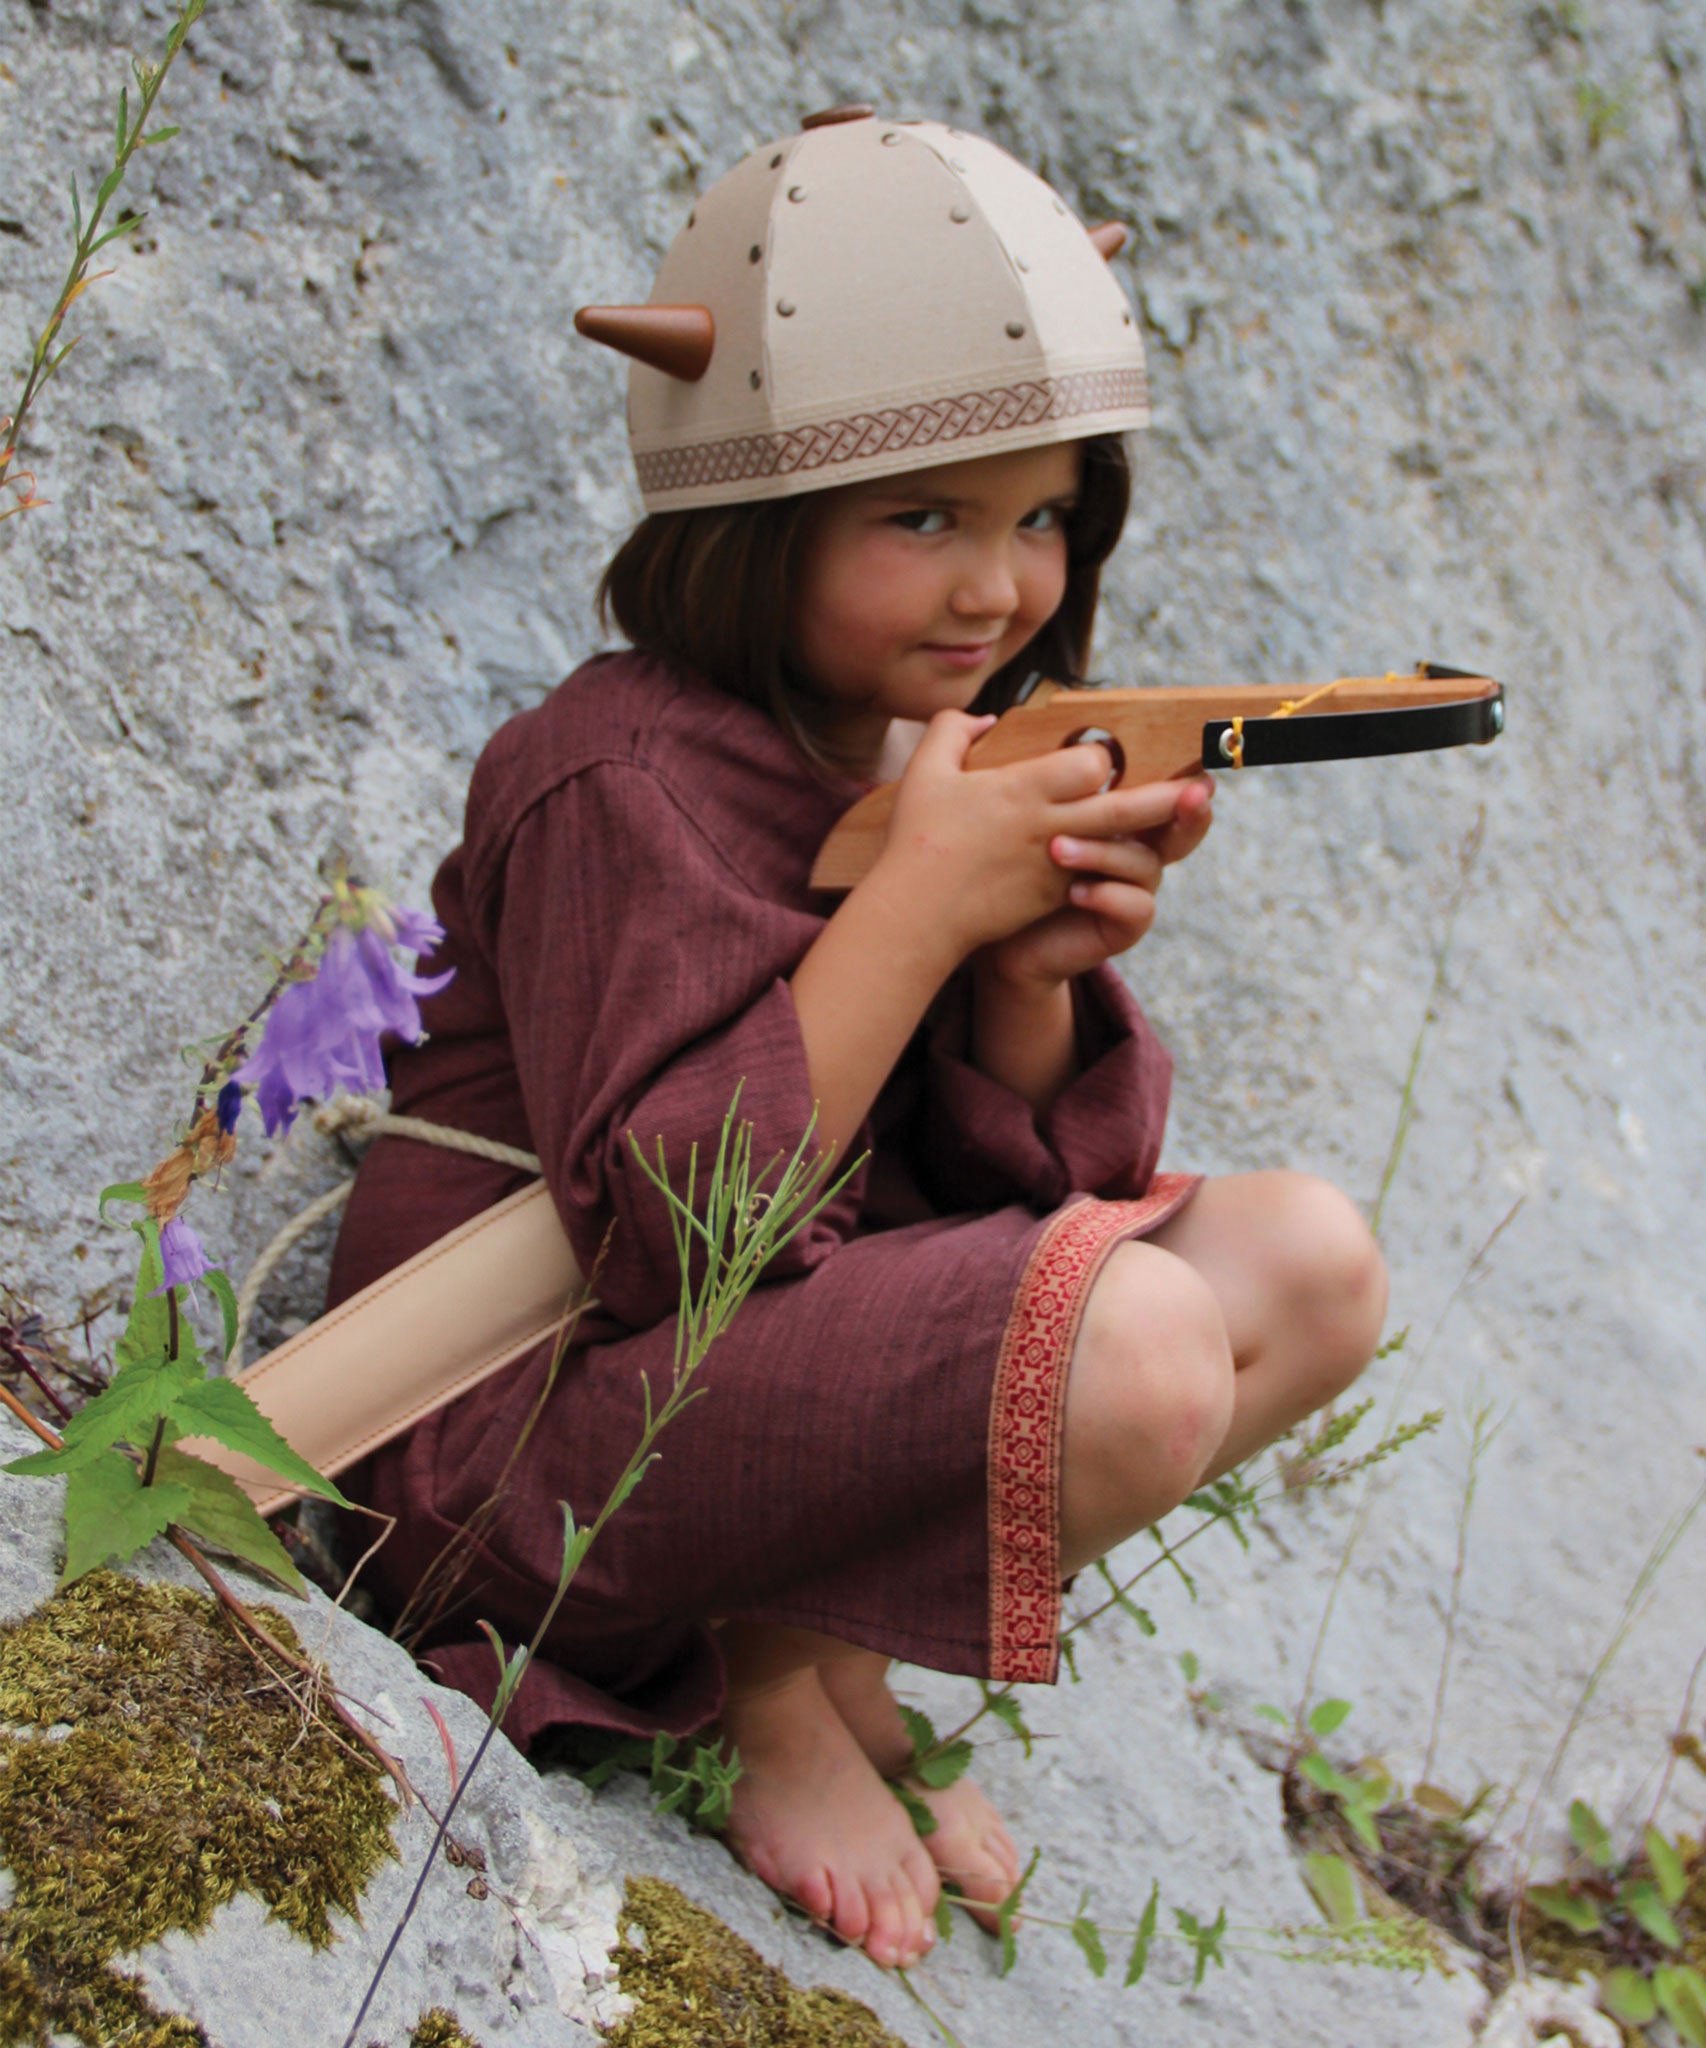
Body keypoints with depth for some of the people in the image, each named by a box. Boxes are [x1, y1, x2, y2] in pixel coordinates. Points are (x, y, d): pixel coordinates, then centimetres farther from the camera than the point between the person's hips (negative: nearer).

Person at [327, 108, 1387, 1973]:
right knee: (1132, 1345, -30)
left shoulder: (927, 755, 6)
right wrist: (924, 901, -27)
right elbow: (668, 1223, -28)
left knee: (1311, 1262, 3)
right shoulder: (626, 783, -19)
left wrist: (1037, 970, -16)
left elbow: (1043, 1178, 6)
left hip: (793, 1347, 9)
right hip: (538, 1425, -9)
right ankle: (779, 1680, -2)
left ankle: (832, 1646, 4)